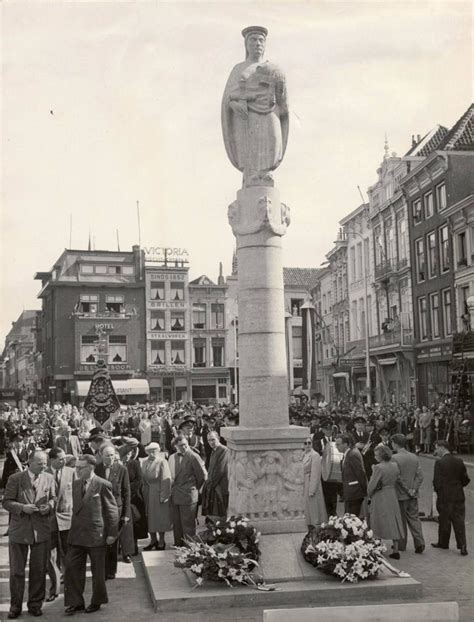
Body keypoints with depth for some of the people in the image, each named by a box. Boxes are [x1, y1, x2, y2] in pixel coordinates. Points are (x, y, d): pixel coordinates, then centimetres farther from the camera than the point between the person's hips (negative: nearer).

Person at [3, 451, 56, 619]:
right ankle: (15, 606, 17)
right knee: (16, 571, 5)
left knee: (39, 570, 7)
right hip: (19, 530, -2)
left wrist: (49, 506, -9)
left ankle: (35, 604, 22)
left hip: (41, 530, 2)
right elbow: (6, 502, -4)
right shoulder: (15, 479, -3)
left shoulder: (49, 479, 5)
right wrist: (22, 507, -19)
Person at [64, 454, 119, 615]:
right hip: (76, 535, 6)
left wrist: (112, 533, -9)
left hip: (96, 535, -5)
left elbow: (112, 510, -8)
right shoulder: (76, 484, 9)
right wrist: (73, 528, 12)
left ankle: (97, 602, 24)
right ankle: (75, 602, 14)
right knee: (72, 567, 2)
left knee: (98, 571, 8)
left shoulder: (103, 485, -10)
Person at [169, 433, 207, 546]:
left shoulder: (193, 457, -9)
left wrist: (194, 488, 5)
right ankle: (178, 546, 22)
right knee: (176, 525, 12)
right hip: (174, 496, 6)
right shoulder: (172, 457, 10)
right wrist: (172, 488, 12)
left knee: (188, 525, -1)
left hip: (188, 496, -6)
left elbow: (202, 475, -4)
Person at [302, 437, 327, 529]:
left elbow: (315, 474, -17)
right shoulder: (304, 455, 10)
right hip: (305, 485, 8)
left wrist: (312, 490, -19)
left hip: (312, 484, -8)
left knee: (314, 507, -3)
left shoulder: (314, 455, -14)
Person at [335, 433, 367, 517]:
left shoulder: (353, 454, -19)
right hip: (349, 493, 10)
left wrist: (364, 491, -13)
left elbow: (361, 473, -18)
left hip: (354, 493, -10)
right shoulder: (347, 454, 12)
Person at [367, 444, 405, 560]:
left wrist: (370, 495, 3)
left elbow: (372, 485, -15)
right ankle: (396, 550, 11)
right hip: (392, 495, 6)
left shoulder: (378, 468, -19)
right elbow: (396, 480, 11)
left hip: (380, 497, -6)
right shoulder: (395, 466, 1)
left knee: (378, 524, 7)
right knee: (394, 522, 10)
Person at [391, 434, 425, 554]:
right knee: (414, 518, 11)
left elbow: (397, 477, -18)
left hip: (400, 494, -5)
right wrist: (414, 489, -5)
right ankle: (419, 542, 1)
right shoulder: (414, 457, 4)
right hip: (413, 495, 5)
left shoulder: (394, 458, -15)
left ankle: (401, 545, 17)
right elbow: (420, 475, 1)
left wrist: (408, 490, -11)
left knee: (400, 520, 7)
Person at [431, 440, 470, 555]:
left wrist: (437, 490, 3)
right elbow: (465, 480, 5)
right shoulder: (459, 461, 2)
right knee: (459, 521, 6)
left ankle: (443, 543, 25)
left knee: (444, 521, 11)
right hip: (459, 496, 4)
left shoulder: (439, 463, -14)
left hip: (445, 497, -4)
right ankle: (462, 546, -1)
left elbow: (437, 482, -16)